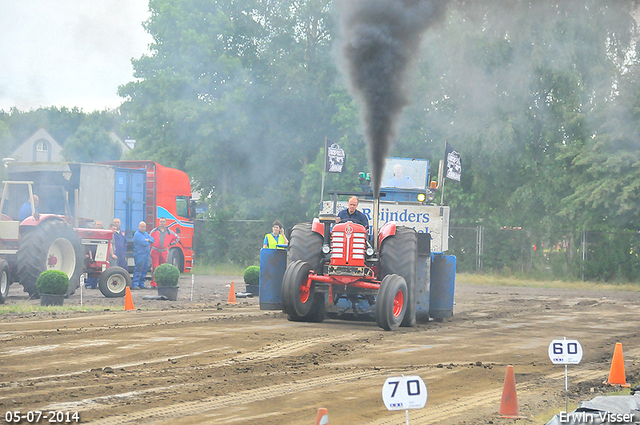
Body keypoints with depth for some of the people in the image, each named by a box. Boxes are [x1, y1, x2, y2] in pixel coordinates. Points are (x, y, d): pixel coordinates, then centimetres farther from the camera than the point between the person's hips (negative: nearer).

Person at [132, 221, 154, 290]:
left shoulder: (145, 233, 18)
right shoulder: (137, 234, -11)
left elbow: (152, 239, 11)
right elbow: (144, 243, -20)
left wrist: (148, 240, -10)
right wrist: (149, 243, 1)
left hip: (146, 255, 9)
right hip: (139, 255, -9)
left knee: (145, 270, 10)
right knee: (138, 269, -12)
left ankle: (141, 284, 16)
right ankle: (134, 284, -13)